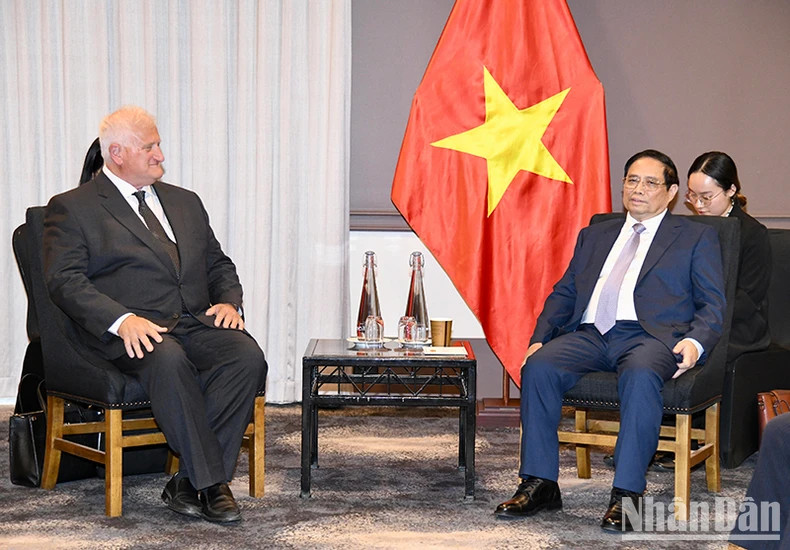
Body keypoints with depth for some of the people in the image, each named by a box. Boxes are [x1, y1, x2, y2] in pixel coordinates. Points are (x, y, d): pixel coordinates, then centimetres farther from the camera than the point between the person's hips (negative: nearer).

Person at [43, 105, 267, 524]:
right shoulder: (72, 208, 7)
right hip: (132, 332, -5)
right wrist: (121, 320, -22)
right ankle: (211, 483, -27)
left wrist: (228, 300, 2)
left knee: (247, 356, -27)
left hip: (197, 321, 5)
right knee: (168, 361, -38)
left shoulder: (185, 202, 25)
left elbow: (218, 263, 27)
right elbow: (65, 281, -5)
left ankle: (188, 482, -22)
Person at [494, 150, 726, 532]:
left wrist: (695, 342, -14)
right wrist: (539, 338, 5)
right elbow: (564, 294, 23)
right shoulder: (594, 236, 28)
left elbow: (713, 304, 8)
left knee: (640, 377, -38)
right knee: (538, 366, -25)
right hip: (590, 335, 4)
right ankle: (540, 485, -19)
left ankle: (627, 494, -31)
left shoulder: (696, 237, 16)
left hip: (649, 336, -4)